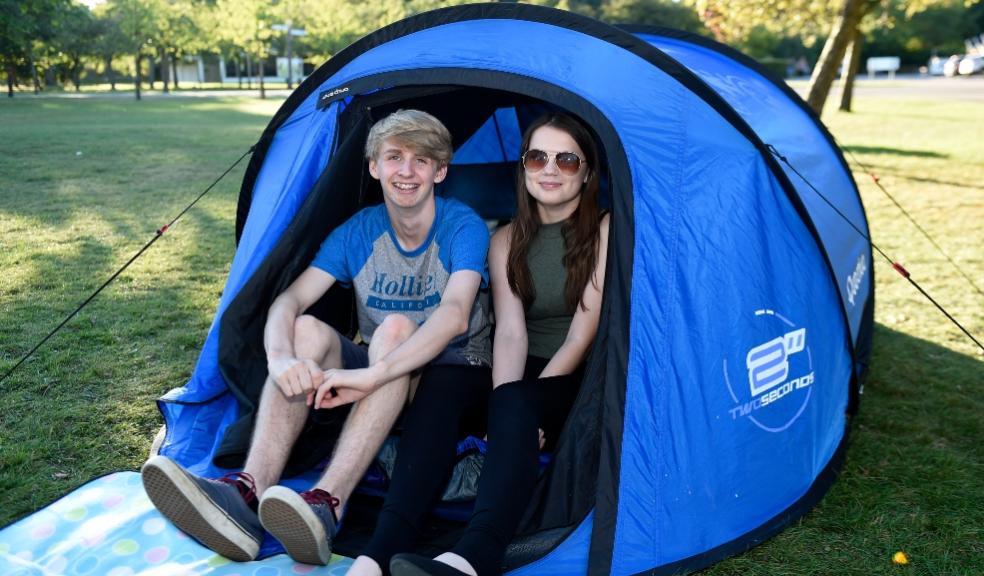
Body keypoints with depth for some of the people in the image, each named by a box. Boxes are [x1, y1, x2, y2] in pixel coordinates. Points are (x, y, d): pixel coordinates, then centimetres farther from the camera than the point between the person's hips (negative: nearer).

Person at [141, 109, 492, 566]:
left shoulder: (464, 226, -14)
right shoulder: (356, 233, -2)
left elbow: (456, 313, -33)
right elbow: (288, 300, -14)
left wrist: (374, 373, -46)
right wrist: (280, 356, -38)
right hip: (384, 378, 4)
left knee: (395, 327, -36)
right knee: (306, 329, -25)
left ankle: (326, 505, -49)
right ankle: (247, 492, -42)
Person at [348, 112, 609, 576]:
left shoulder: (606, 231, -6)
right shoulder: (507, 241, 6)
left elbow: (582, 334, -13)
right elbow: (510, 330, -10)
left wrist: (514, 406, -19)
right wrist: (503, 409, -28)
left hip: (580, 386, -3)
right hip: (523, 384, 4)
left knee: (515, 403, -38)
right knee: (438, 393, -29)